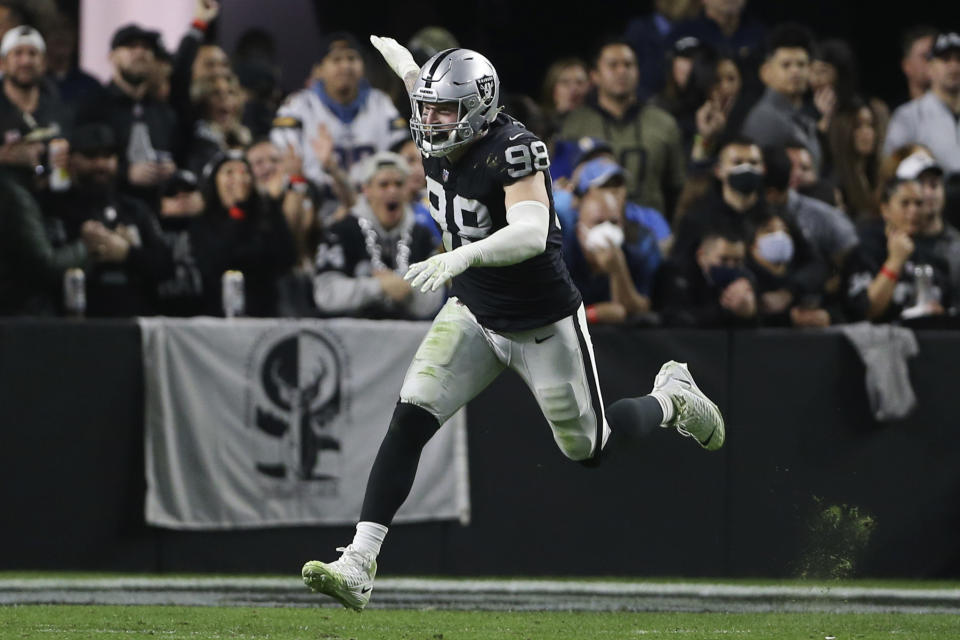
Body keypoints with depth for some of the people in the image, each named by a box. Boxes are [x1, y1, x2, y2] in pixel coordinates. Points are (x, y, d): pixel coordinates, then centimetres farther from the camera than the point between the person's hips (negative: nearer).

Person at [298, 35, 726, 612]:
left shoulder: (513, 149, -28)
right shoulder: (440, 143, -9)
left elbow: (531, 235, -42)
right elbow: (422, 83, 16)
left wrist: (461, 256, -57)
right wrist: (394, 53, 38)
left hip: (543, 325, -5)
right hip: (475, 315, 5)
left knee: (587, 447, 12)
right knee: (410, 419, -14)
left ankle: (672, 398, 44)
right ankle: (359, 566, -19)